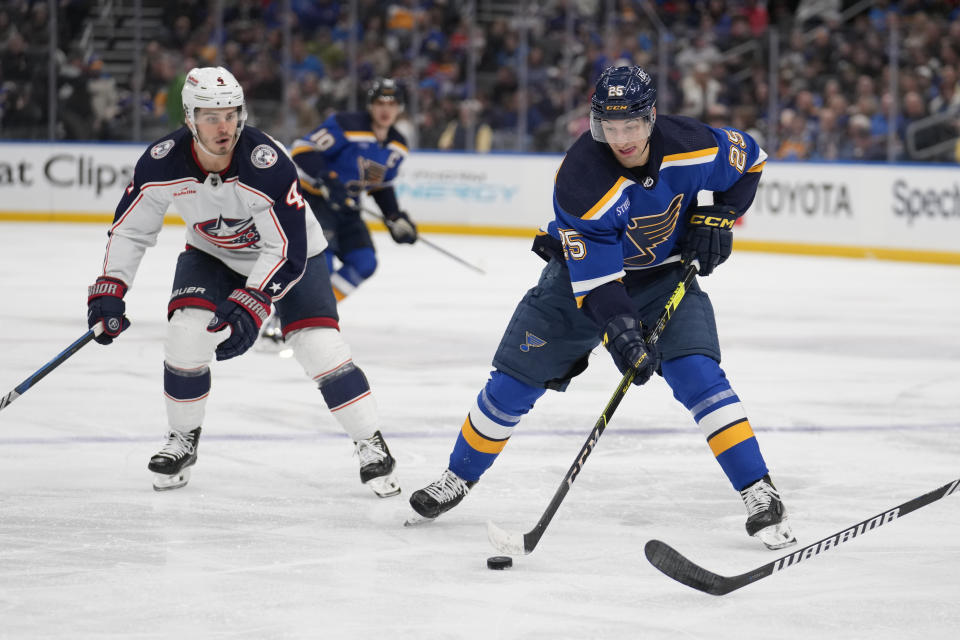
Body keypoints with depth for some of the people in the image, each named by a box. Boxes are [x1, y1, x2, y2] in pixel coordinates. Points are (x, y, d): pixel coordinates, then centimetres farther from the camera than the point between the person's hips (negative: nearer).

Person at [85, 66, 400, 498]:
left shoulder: (268, 164, -36)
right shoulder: (162, 163, -25)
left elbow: (288, 252, -33)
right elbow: (129, 229, -9)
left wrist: (249, 307, -41)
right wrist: (108, 291, -16)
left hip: (290, 251, -3)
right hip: (212, 254, 3)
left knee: (319, 344, -17)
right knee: (187, 333, -18)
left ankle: (372, 447, -1)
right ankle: (183, 440, 6)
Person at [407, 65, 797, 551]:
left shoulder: (691, 145, -24)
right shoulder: (582, 178, -32)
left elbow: (748, 160, 0)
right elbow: (595, 278, -31)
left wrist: (718, 216, -13)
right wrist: (620, 332, -42)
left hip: (665, 274, 1)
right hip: (586, 268, -1)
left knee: (697, 376, -20)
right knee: (514, 382, 0)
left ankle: (760, 496, -14)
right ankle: (458, 478, 23)